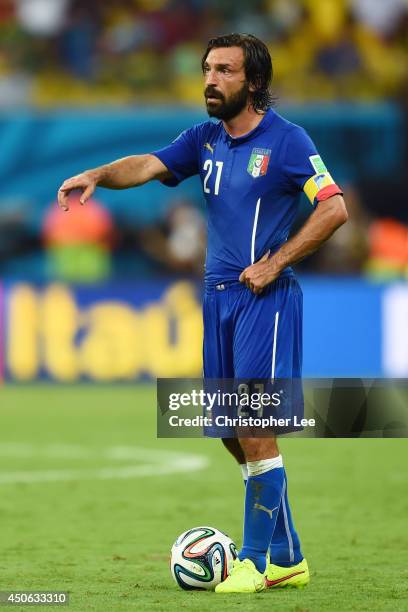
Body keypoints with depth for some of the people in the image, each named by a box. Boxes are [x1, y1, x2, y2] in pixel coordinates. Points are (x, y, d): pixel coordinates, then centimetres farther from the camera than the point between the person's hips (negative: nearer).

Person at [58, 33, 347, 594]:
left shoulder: (285, 139, -7)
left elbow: (334, 208, -10)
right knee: (232, 433, 8)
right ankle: (288, 558, 18)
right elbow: (149, 165, -3)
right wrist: (98, 175, -24)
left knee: (256, 431, -9)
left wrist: (274, 263, -13)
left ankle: (255, 562, -1)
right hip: (219, 296, 7)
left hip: (264, 297, -7)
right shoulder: (205, 139, 10)